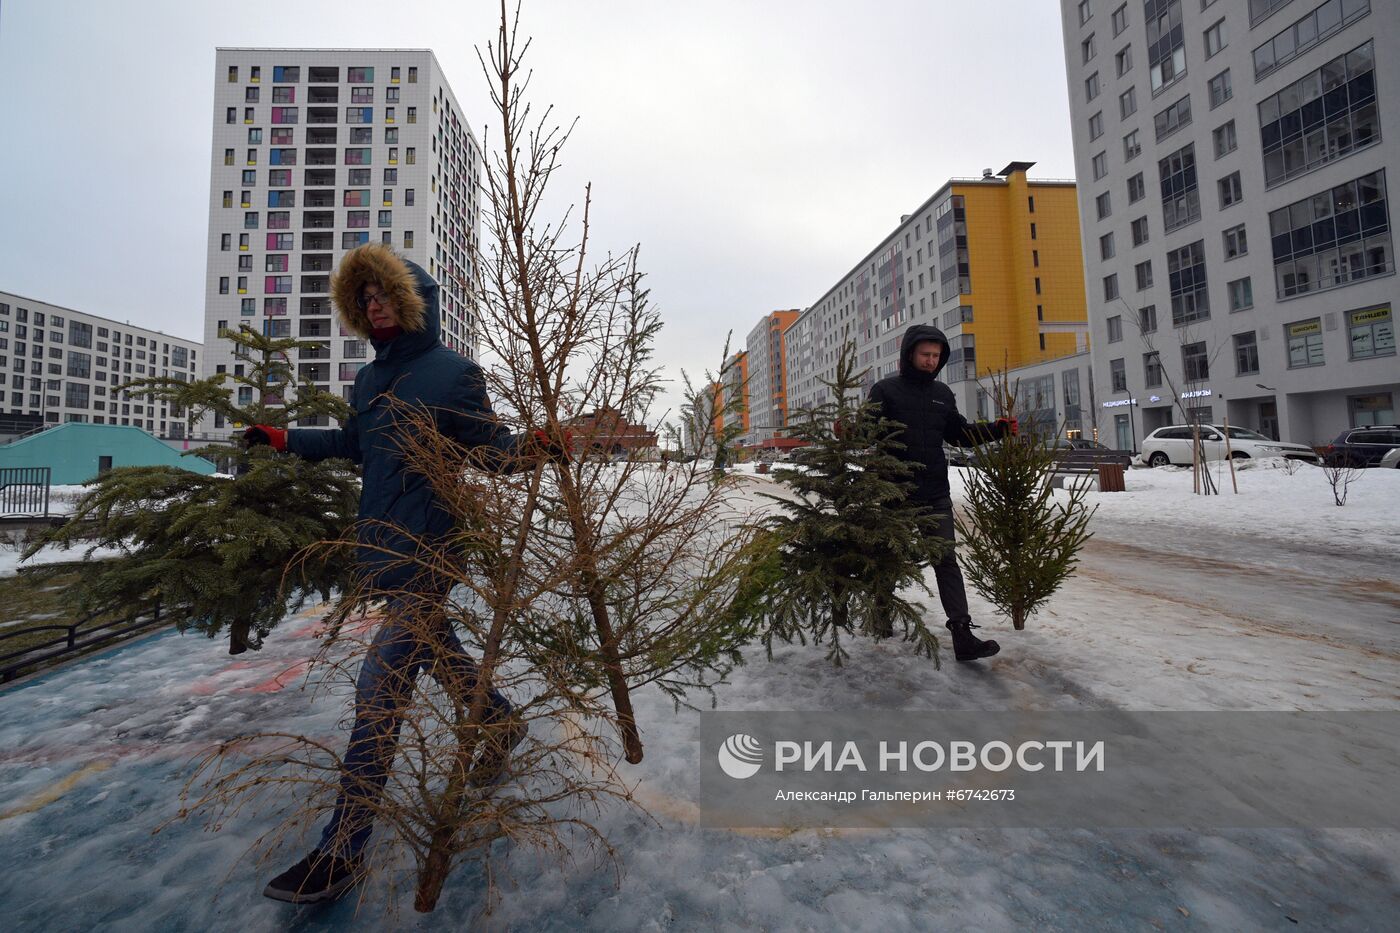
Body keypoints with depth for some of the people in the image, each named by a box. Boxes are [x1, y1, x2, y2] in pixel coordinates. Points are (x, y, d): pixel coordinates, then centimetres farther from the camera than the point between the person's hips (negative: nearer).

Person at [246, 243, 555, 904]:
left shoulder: (454, 372, -9)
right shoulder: (368, 378, 14)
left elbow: (488, 449, -9)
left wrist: (532, 448, -28)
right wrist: (285, 439, 31)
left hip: (426, 550, -8)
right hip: (379, 543, 8)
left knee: (380, 688, -7)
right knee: (434, 648, 20)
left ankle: (342, 851, 7)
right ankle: (503, 722, 43)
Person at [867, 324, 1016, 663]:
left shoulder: (942, 393, 12)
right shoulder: (885, 390, -4)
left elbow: (959, 434, 20)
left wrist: (996, 429, 8)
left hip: (936, 494, 4)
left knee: (946, 561, 0)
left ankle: (962, 634, 2)